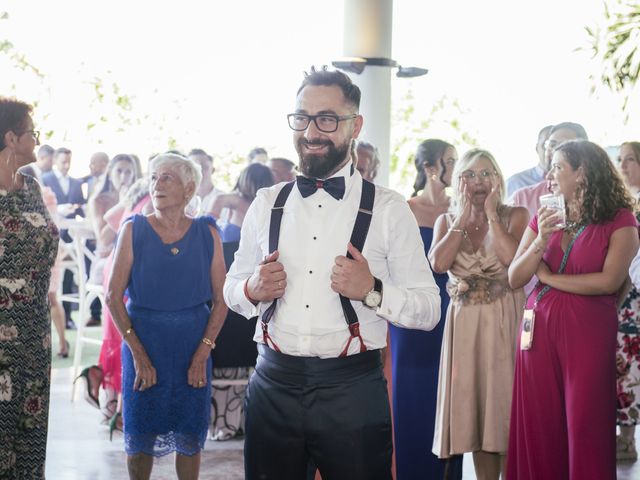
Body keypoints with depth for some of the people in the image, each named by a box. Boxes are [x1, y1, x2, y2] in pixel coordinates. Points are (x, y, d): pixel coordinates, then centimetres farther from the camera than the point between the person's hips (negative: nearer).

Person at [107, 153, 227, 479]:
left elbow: (221, 300, 0)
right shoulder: (134, 230, -2)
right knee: (140, 435, 5)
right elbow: (114, 296, -4)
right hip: (143, 342, -1)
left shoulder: (206, 234, 1)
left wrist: (203, 353, -10)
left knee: (189, 438, 7)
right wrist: (138, 353, -11)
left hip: (193, 347, 1)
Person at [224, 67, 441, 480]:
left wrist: (372, 291, -20)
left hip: (353, 388, -3)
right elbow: (232, 286, 16)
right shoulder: (266, 204, 8)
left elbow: (429, 309, -2)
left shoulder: (389, 209, -2)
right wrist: (252, 290, -6)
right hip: (273, 384, 3)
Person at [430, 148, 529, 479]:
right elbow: (438, 263, -10)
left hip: (504, 321, -3)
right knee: (473, 404, 6)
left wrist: (491, 214, -12)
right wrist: (464, 217, -7)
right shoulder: (447, 221, 9)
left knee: (504, 402, -3)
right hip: (463, 322, 3)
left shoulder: (515, 216, 1)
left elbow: (513, 258, -18)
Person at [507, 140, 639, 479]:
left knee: (585, 425, -1)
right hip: (540, 329, 4)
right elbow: (515, 279, 6)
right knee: (540, 426, 3)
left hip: (588, 333, -4)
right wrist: (541, 241, -11)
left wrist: (548, 277, -5)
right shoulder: (543, 219, 11)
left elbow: (610, 280, -15)